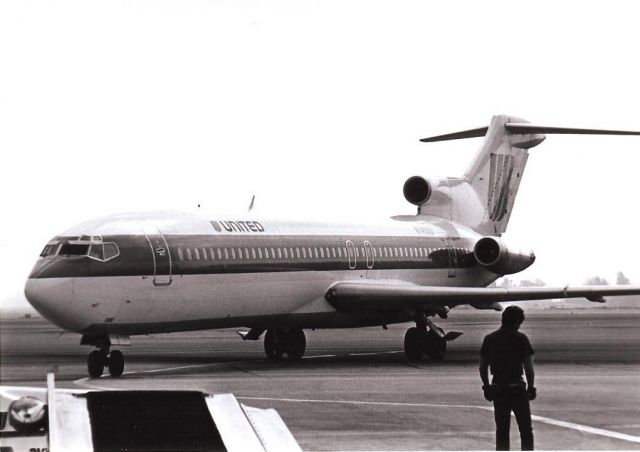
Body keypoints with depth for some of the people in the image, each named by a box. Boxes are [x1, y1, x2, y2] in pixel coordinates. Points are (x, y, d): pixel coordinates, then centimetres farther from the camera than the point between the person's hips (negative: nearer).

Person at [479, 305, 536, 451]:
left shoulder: (489, 339, 5)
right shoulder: (521, 338, -7)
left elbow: (483, 368, 8)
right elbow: (529, 368, -8)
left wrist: (486, 387, 18)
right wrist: (531, 387, 2)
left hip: (497, 389, 4)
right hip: (517, 388, -4)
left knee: (501, 431, 10)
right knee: (526, 430, 5)